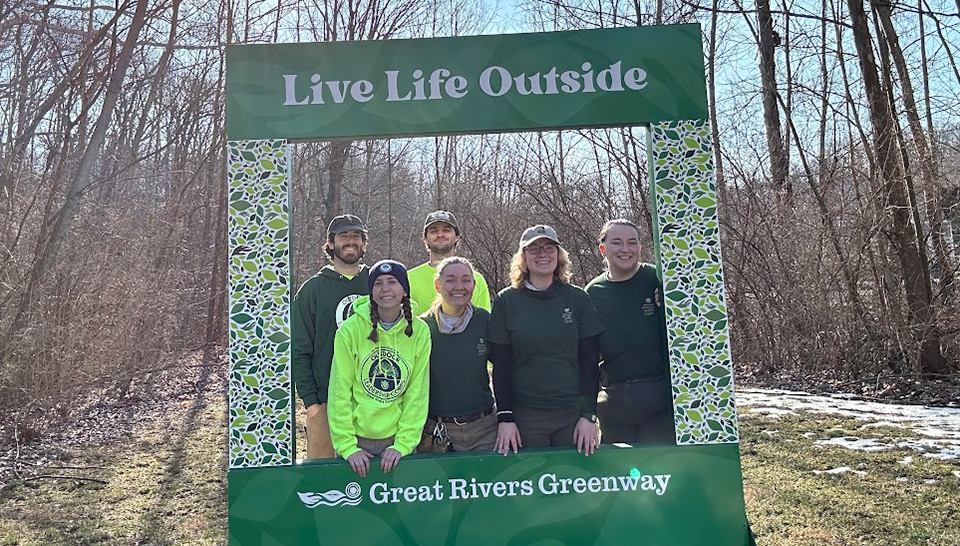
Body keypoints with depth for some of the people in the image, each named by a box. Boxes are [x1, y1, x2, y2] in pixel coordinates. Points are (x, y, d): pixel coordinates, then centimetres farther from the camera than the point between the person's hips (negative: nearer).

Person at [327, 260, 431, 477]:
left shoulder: (419, 331, -3)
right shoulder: (351, 329, -8)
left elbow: (418, 394, -2)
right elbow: (339, 392, -6)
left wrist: (403, 444, -7)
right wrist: (347, 446, -10)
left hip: (399, 438, 1)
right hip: (356, 437, -1)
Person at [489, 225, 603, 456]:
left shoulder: (577, 298, 4)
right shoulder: (506, 301, 1)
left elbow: (590, 360, 3)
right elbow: (501, 364, 1)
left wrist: (589, 414, -4)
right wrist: (505, 417, -5)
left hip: (573, 413, 1)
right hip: (525, 416, -1)